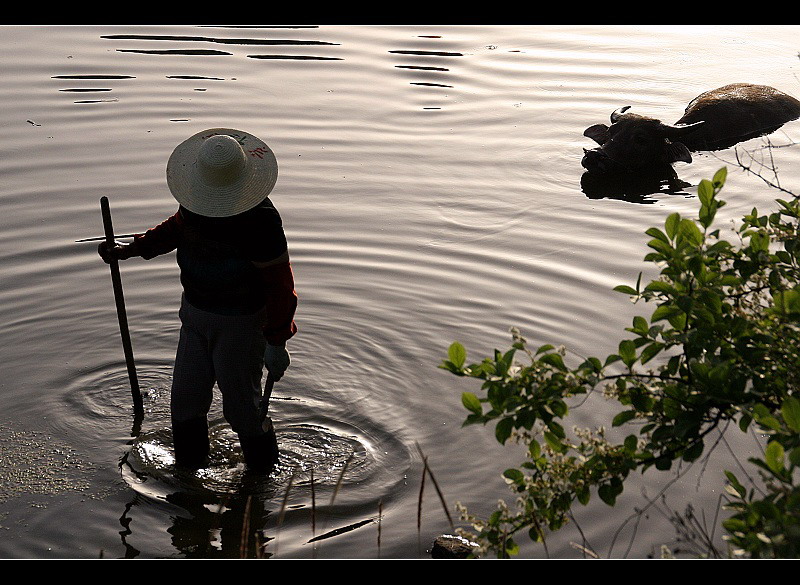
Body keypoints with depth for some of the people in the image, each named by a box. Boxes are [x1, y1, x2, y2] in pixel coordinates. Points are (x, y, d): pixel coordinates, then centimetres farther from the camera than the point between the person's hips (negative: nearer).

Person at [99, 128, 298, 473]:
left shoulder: (259, 219, -28)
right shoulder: (195, 197, -6)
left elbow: (280, 283, -21)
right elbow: (178, 226, 18)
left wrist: (277, 342, -18)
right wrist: (130, 250, 11)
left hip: (240, 323, -7)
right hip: (196, 315, 7)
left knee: (242, 408, 7)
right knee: (185, 400, 15)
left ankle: (264, 475, 32)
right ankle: (188, 470, 37)